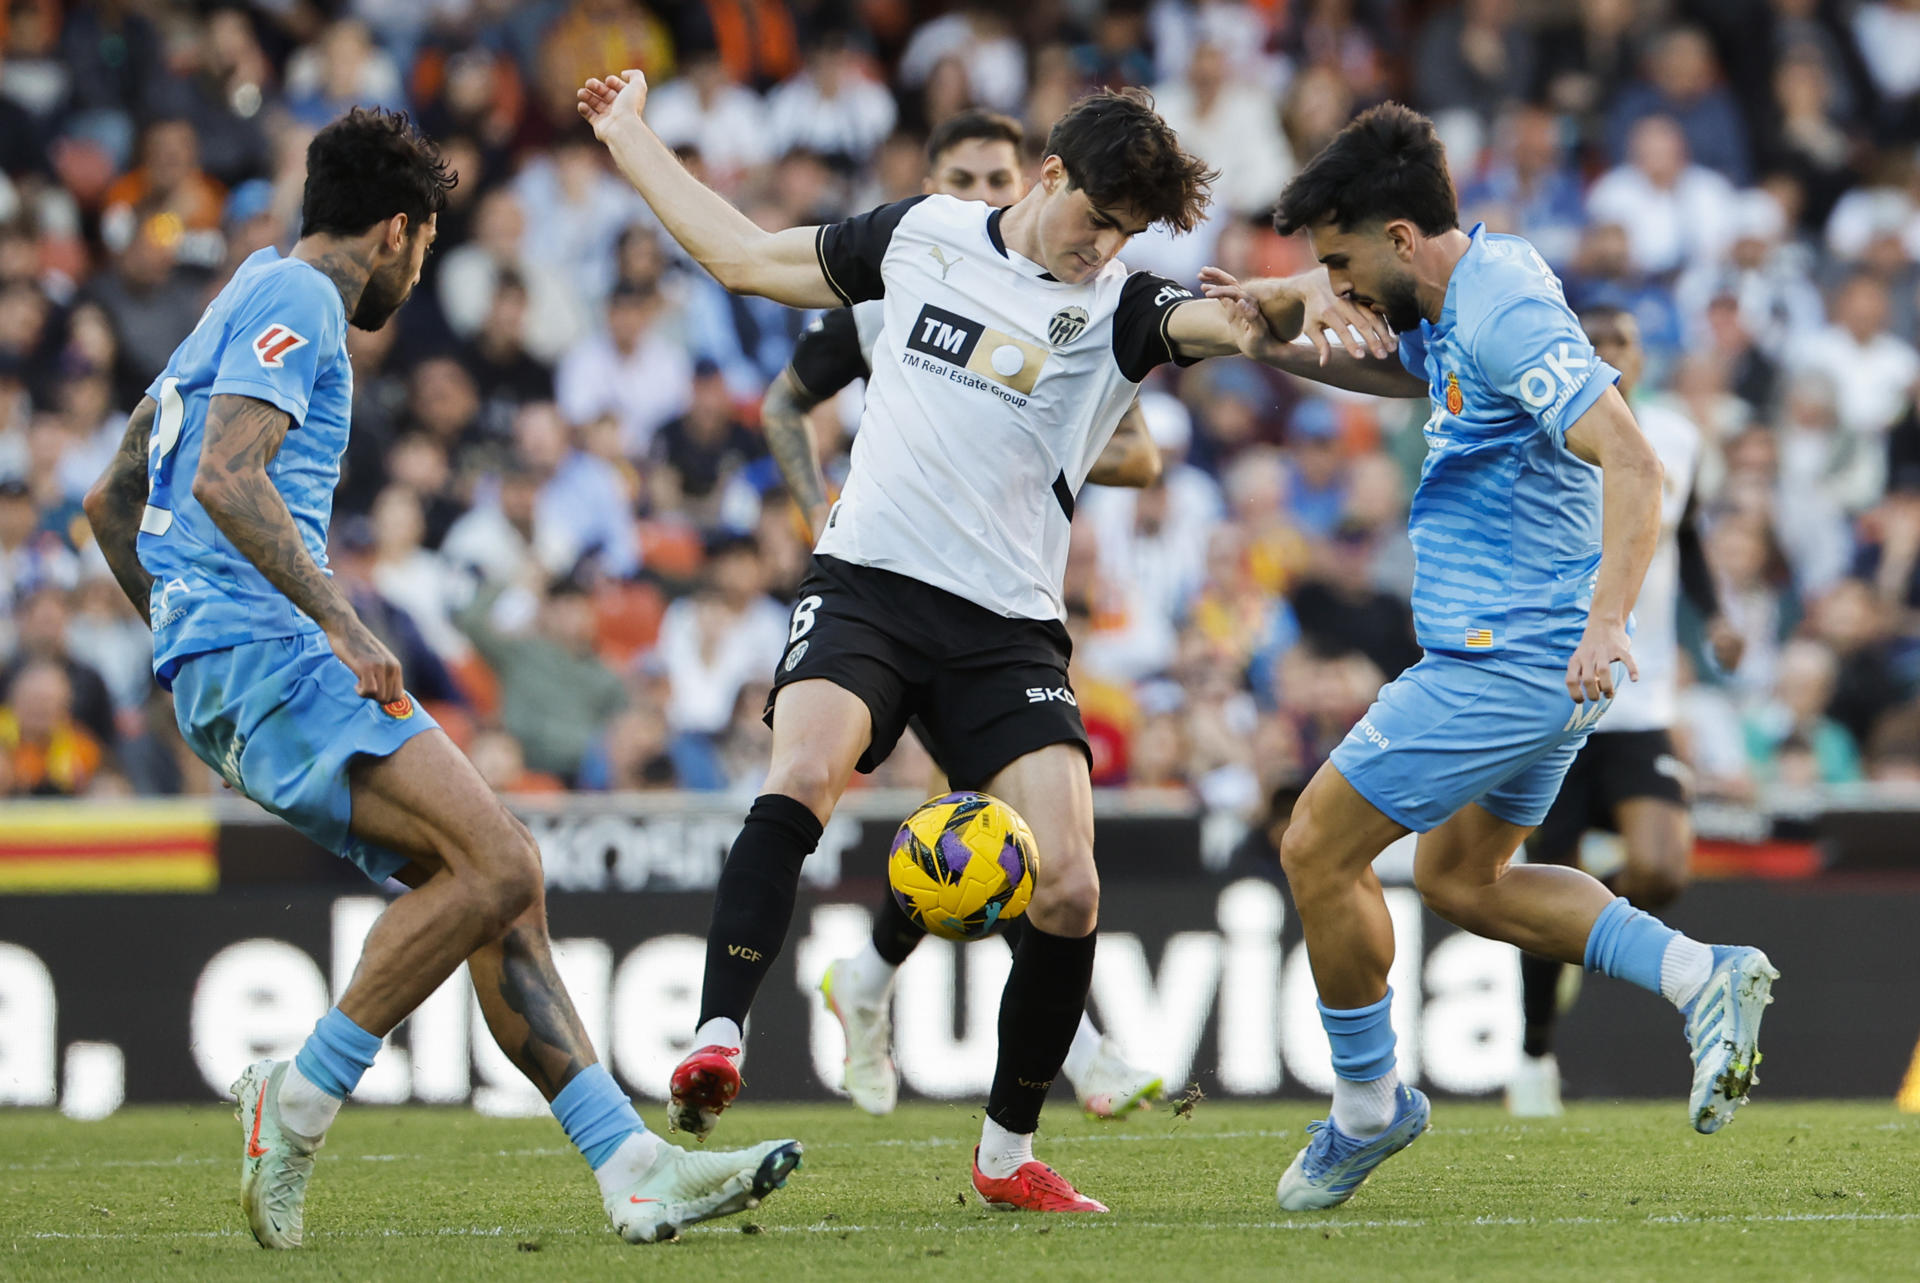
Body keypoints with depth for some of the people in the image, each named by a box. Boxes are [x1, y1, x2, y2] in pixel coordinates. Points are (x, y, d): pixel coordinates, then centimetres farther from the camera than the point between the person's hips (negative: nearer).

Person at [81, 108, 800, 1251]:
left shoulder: (248, 300, 26)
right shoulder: (296, 300, -4)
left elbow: (113, 501, 31)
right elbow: (225, 477, -20)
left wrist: (188, 641, 33)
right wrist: (338, 620, -22)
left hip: (216, 662, 10)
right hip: (265, 651, -10)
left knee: (501, 890, 3)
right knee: (499, 865, -20)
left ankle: (633, 1167, -5)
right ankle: (301, 1102, -13)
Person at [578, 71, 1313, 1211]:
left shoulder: (1121, 308, 4)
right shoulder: (923, 236, 10)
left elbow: (1228, 318, -18)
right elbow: (747, 257, 23)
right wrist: (630, 139, 29)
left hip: (1009, 625, 0)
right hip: (867, 587, 0)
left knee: (1068, 889, -10)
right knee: (803, 776, -30)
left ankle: (1008, 1156, 8)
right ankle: (716, 1043, -36)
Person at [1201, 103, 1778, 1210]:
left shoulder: (1505, 313, -22)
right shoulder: (1452, 296, 8)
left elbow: (1632, 465, -29)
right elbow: (1401, 367, 29)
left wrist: (1608, 617, -41)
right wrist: (1282, 343, 8)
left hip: (1508, 657, -11)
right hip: (1529, 658, 11)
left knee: (1318, 851, -2)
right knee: (1462, 881, 21)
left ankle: (1368, 1107, 12)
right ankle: (1704, 979, 10)